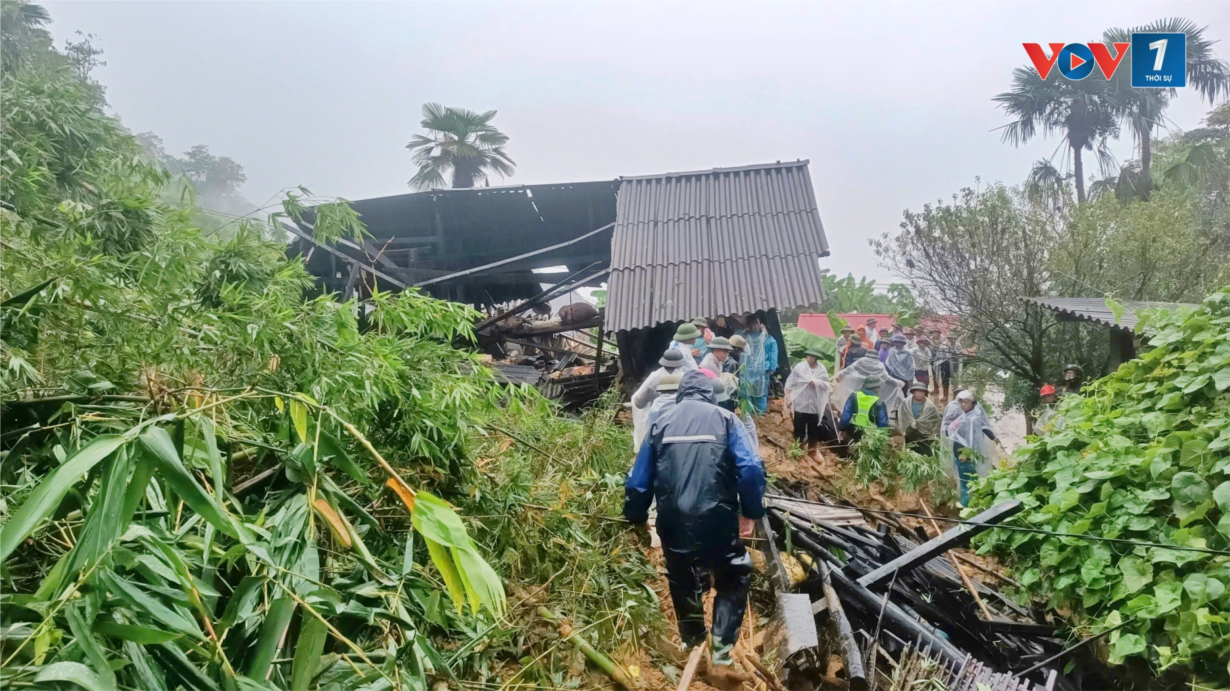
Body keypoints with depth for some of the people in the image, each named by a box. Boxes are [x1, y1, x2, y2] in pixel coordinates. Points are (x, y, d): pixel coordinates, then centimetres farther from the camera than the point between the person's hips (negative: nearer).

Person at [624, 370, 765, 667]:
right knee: (734, 580, 20)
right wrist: (751, 512, 4)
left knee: (684, 585, 24)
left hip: (673, 524, 3)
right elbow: (751, 470, -8)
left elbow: (638, 479, 10)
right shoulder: (726, 420, 3)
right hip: (718, 521, -2)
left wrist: (637, 517, 24)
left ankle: (693, 645, 39)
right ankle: (722, 646, 13)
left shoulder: (660, 423, 10)